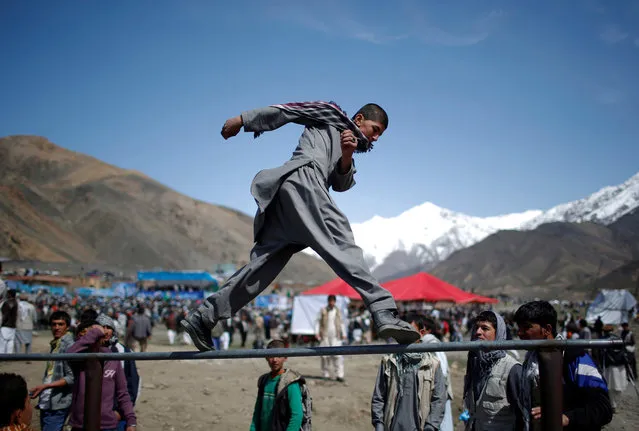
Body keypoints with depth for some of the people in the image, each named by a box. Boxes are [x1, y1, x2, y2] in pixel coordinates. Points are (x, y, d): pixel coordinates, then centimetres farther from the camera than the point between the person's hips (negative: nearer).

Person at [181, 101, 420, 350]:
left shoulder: (349, 146, 38)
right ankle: (383, 312, -37)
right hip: (302, 176, -8)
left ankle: (202, 318, 4)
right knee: (341, 245, -23)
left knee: (263, 265, 2)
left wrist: (347, 157, 4)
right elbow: (286, 111, 12)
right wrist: (243, 120, 6)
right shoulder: (331, 114, 19)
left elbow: (342, 184, 21)